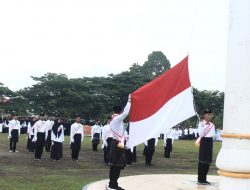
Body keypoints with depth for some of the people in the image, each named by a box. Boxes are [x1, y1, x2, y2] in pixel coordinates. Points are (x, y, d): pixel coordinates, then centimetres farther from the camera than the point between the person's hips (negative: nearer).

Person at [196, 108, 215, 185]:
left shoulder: (212, 125, 12)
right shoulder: (201, 123, -4)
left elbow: (213, 134, 5)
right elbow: (200, 134, -13)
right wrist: (205, 126, -19)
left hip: (210, 142, 6)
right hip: (204, 142, -5)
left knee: (208, 161, 6)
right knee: (202, 160, -6)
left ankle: (204, 179, 14)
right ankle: (200, 179, -1)